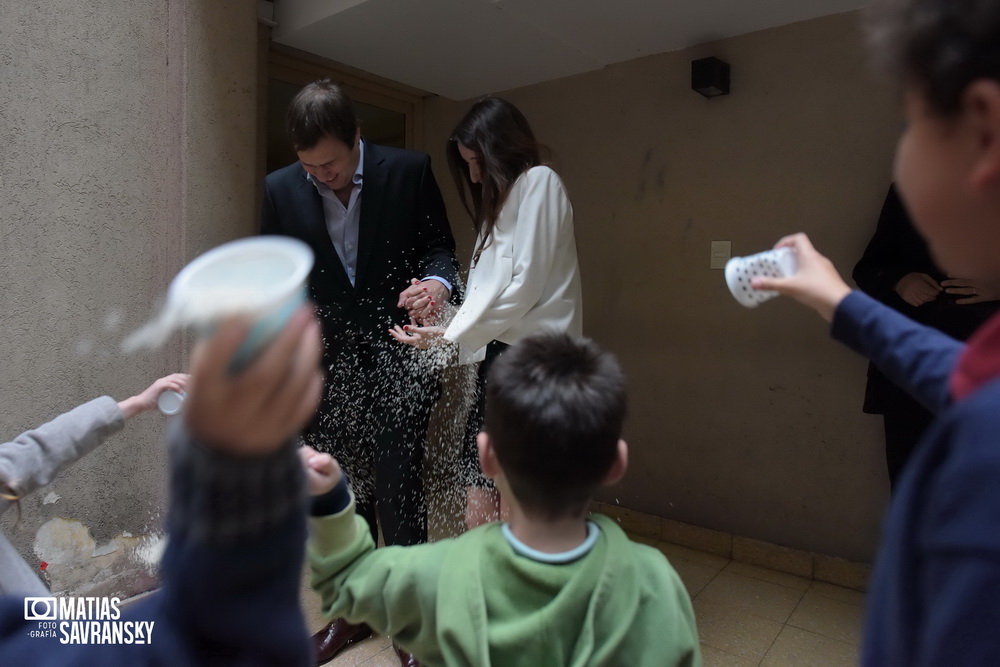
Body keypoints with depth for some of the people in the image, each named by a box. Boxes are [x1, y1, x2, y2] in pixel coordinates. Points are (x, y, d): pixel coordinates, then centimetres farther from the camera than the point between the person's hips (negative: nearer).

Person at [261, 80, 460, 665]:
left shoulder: (409, 171, -6)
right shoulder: (281, 189, 0)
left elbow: (439, 245, 1)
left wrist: (439, 282, -21)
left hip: (397, 360, -2)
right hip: (326, 365, 3)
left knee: (399, 491, 4)